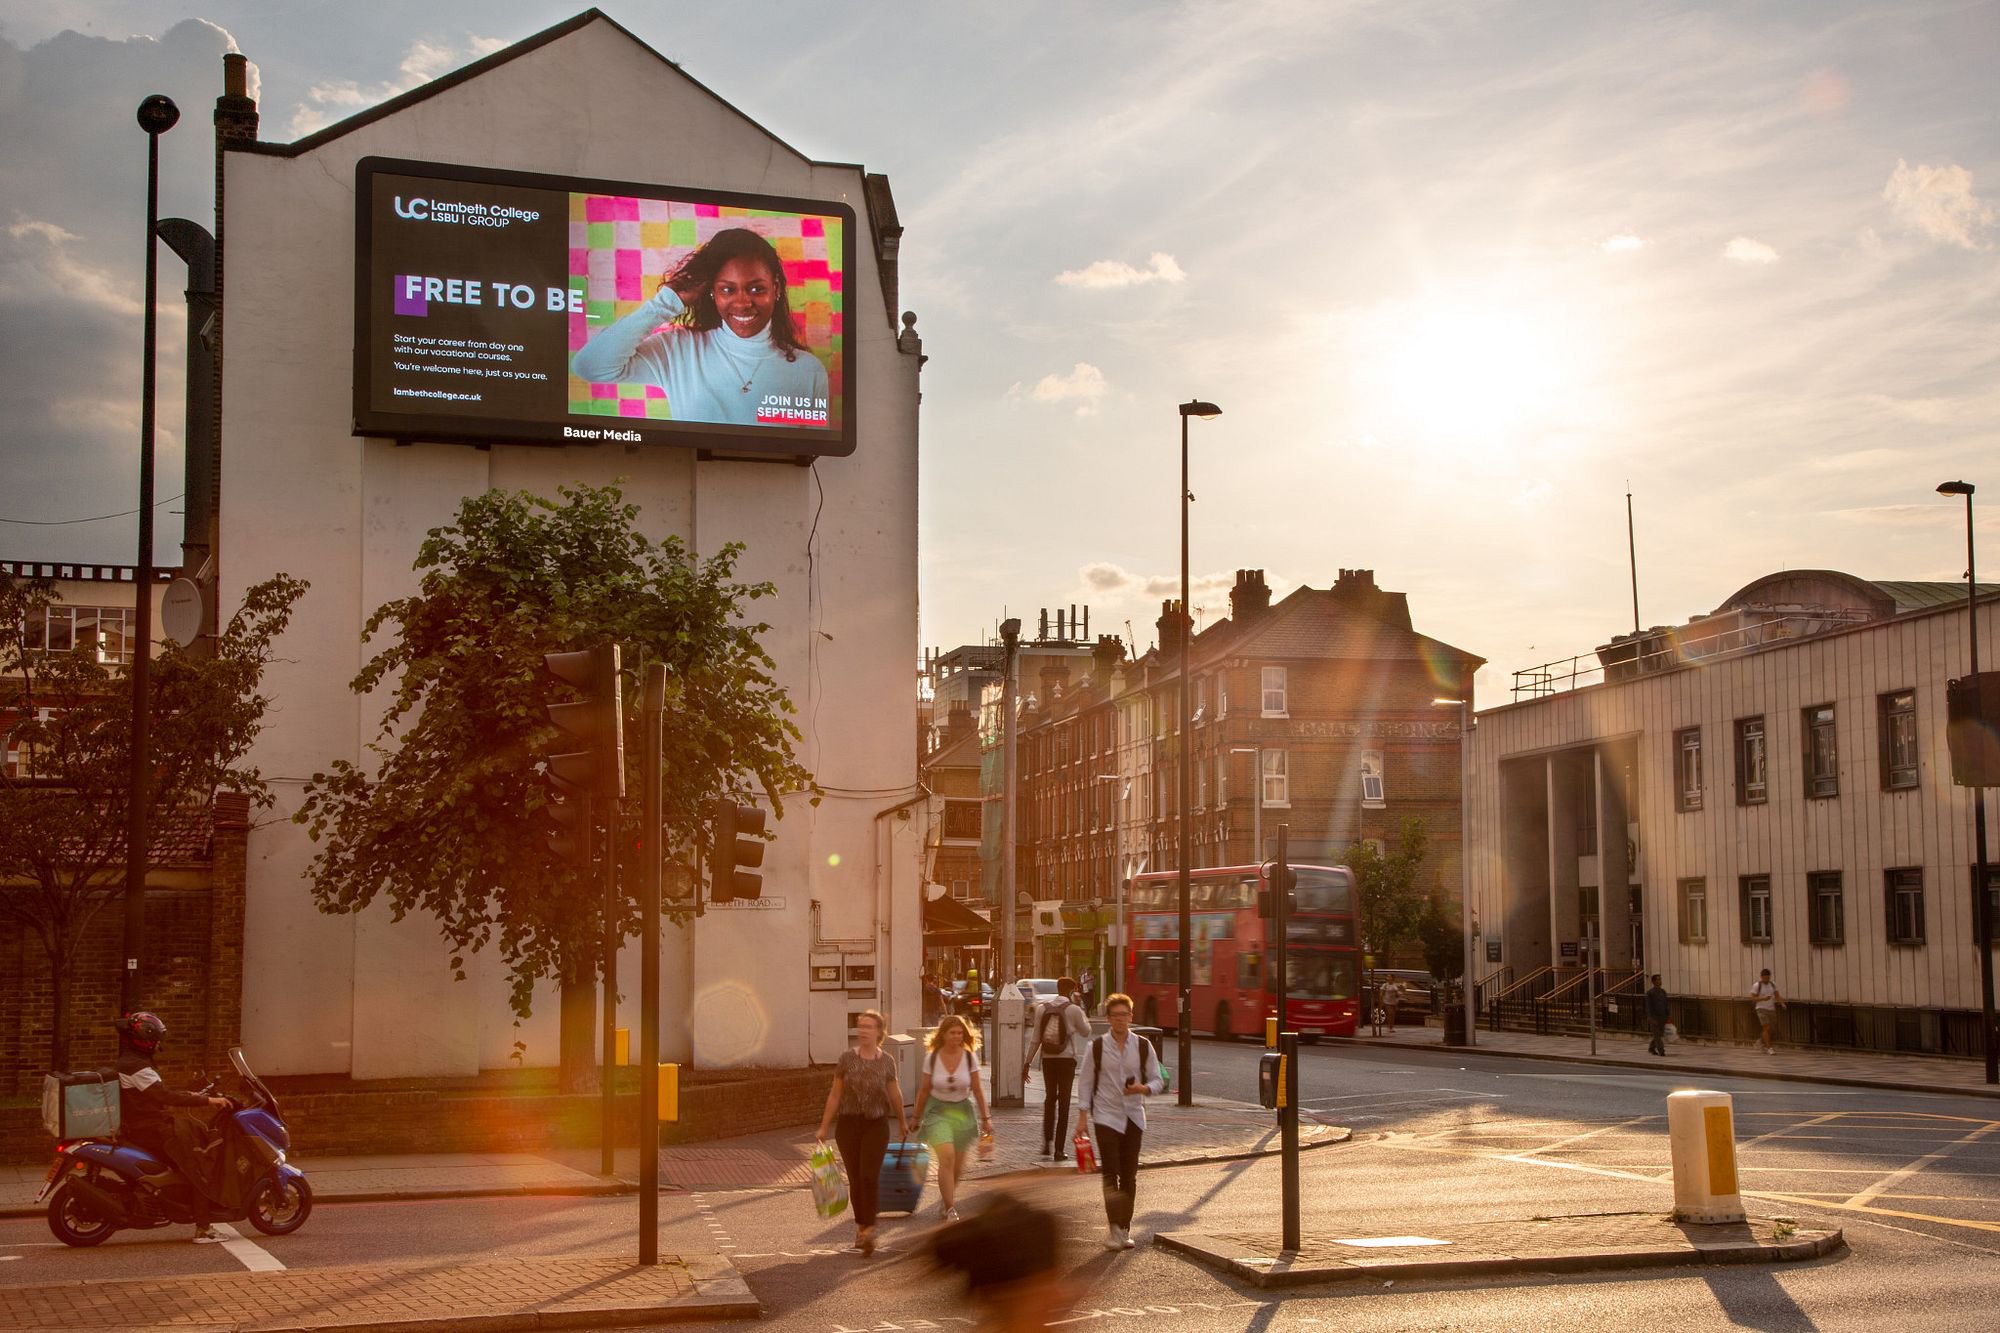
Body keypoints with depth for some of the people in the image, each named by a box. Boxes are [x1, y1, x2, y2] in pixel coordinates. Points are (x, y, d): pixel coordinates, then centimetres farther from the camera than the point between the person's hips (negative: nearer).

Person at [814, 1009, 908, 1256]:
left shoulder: (886, 1061, 0)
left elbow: (894, 1093, 15)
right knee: (855, 1179, 6)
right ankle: (861, 1226, 20)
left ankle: (868, 1231, -13)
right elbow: (835, 1095, 3)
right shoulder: (847, 1058, -1)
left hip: (876, 1125, -1)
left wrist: (902, 1122, 26)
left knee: (870, 1176, -12)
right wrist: (823, 1128, 2)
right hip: (849, 1124, 1)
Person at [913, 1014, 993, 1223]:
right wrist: (917, 1118, 10)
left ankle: (946, 1197, 36)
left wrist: (986, 1118, 0)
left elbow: (977, 1090, 1)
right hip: (938, 1111, -2)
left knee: (958, 1166, 7)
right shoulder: (932, 1059, -7)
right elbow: (924, 1090, 3)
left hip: (962, 1111, 2)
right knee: (946, 1158, -20)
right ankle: (950, 1209, -14)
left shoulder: (970, 1058, -5)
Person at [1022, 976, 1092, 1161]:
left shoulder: (1043, 1009, 3)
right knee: (1063, 1102, 2)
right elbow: (1086, 1032, 8)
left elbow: (1035, 1039, 3)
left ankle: (1047, 1142, 16)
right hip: (1066, 1059, -3)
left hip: (1047, 1058, 3)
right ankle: (1058, 1149, 0)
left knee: (1049, 1099, 19)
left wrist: (1027, 1063, 7)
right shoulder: (1073, 1009, -7)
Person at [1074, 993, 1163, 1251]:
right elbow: (1085, 1082, 2)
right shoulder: (1096, 1047, -1)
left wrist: (1144, 1089, -15)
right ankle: (1113, 1228, -10)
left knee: (1129, 1175, 6)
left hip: (1134, 1116, 2)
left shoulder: (1143, 1046, 3)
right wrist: (1083, 1116, -3)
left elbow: (1158, 1081, 7)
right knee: (1110, 1173, -10)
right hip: (1106, 1116, -2)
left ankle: (1124, 1228, 15)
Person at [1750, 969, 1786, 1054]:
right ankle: (1768, 1048, -12)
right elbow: (1752, 998, -10)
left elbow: (1777, 996, 8)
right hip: (1762, 1009, -6)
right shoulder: (1757, 986, -8)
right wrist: (1763, 998, -24)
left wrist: (1782, 1003, -11)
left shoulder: (1772, 985, 8)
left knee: (1769, 1029, 9)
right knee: (1766, 1028, -14)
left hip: (1771, 1009, 6)